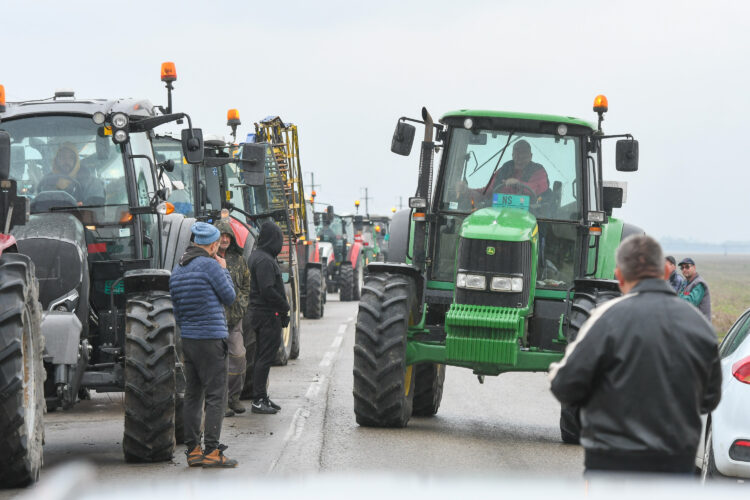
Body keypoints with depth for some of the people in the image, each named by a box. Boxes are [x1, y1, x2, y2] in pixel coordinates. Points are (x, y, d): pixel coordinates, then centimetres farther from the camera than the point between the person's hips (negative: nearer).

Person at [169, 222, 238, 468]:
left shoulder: (178, 269, 13)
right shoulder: (209, 265, -12)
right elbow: (229, 296, -5)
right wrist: (224, 270, 6)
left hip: (187, 337, 8)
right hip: (210, 338, -8)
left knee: (192, 395, 11)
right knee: (216, 396, -5)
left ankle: (193, 450, 12)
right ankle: (211, 450, -10)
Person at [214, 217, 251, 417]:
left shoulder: (238, 259, 12)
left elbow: (246, 284, 22)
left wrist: (241, 303, 9)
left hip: (235, 317, 5)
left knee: (238, 357, 5)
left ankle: (234, 398, 18)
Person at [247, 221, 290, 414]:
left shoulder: (258, 256, 14)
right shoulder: (264, 260, -18)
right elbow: (267, 291, -24)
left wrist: (282, 306, 12)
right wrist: (285, 307, -12)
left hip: (260, 314, 10)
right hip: (268, 315, -10)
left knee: (263, 357, 14)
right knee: (265, 357, -7)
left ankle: (261, 397, 21)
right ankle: (258, 400, -6)